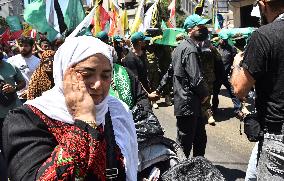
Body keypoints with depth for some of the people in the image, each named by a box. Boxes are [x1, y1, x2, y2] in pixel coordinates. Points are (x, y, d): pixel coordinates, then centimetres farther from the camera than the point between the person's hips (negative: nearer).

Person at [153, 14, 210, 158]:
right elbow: (197, 79, -25)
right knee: (185, 143, 1)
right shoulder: (190, 50, -18)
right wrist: (205, 94, -6)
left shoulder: (180, 47, 15)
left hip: (184, 103, 10)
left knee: (200, 138, 18)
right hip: (188, 104, -10)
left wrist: (158, 90, 28)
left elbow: (170, 72, 22)